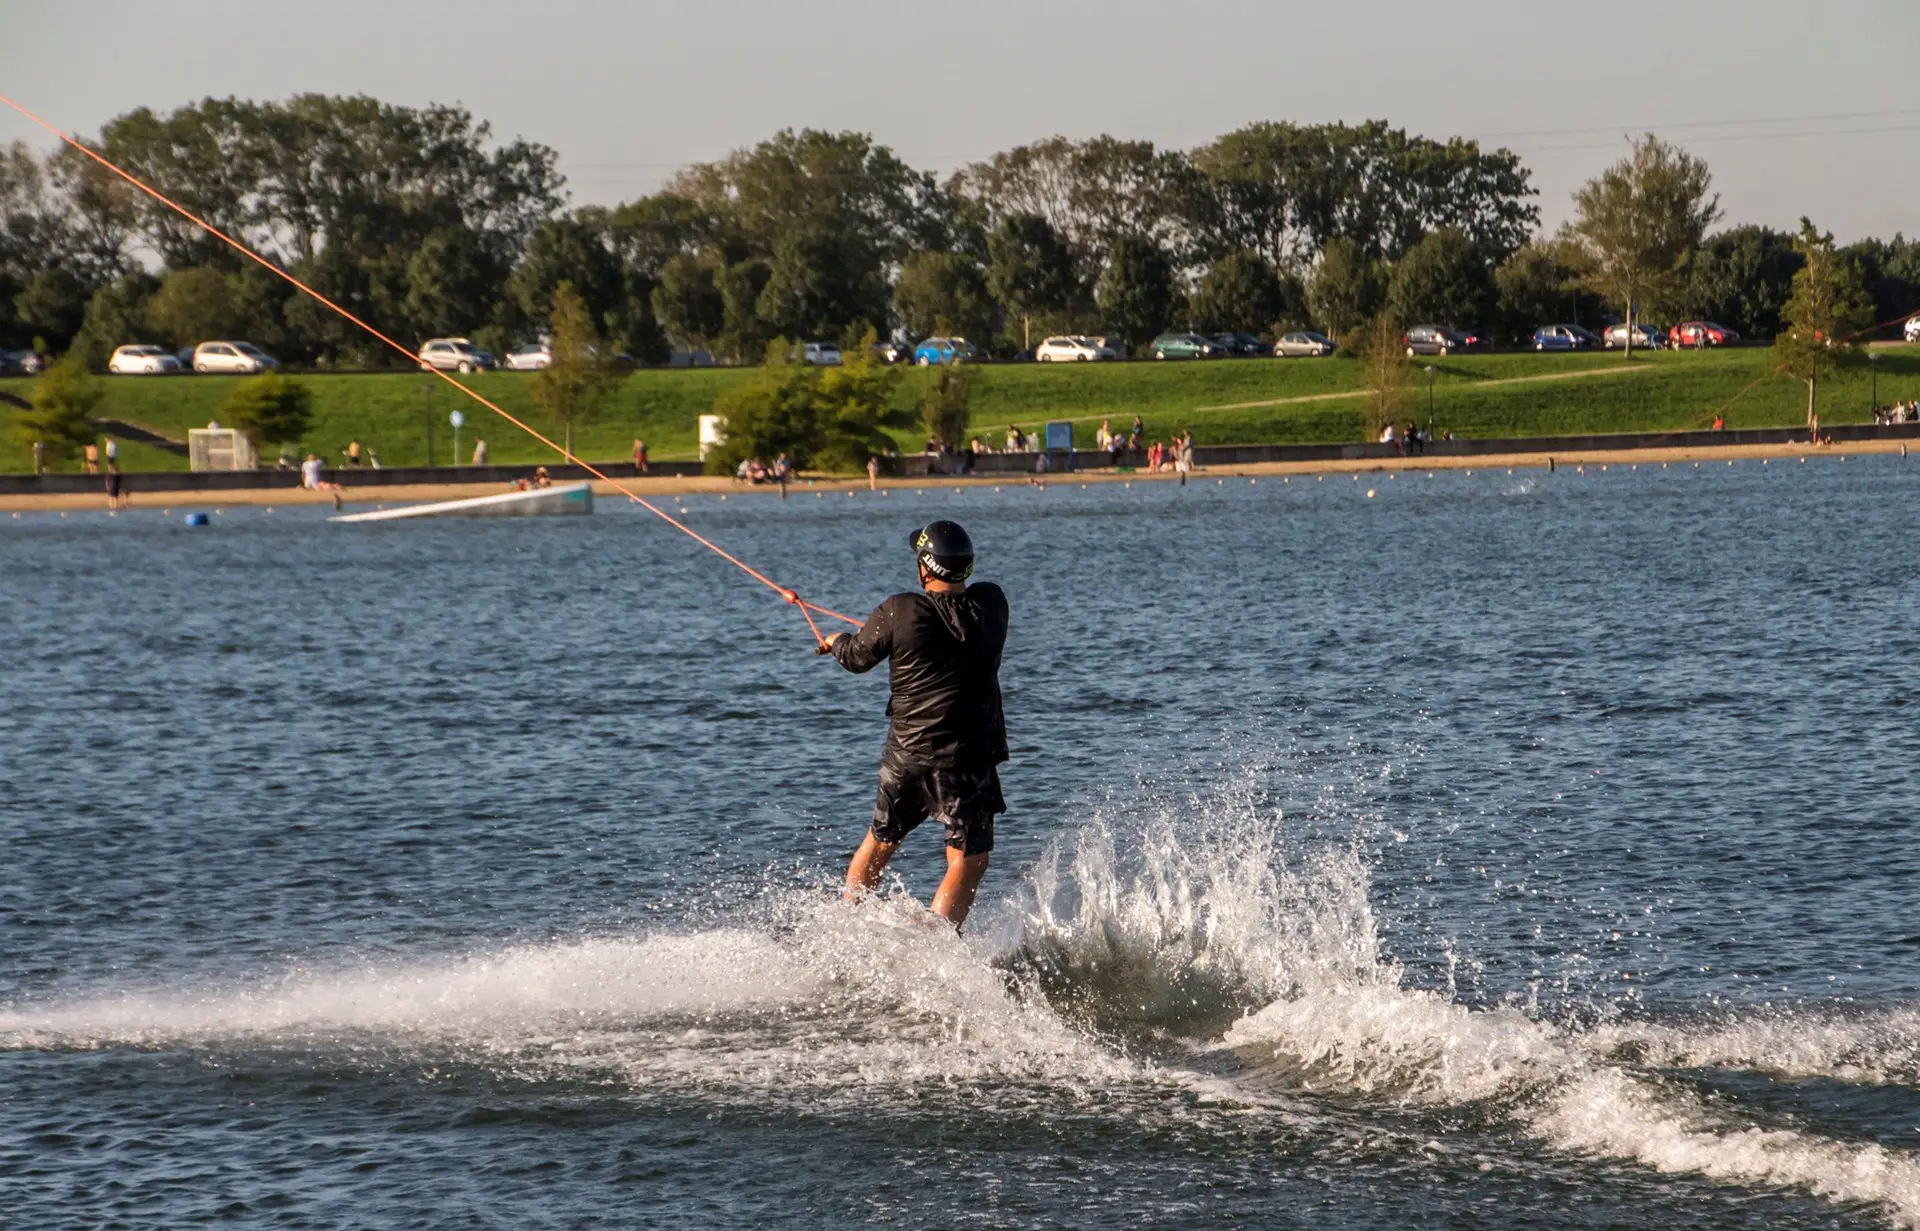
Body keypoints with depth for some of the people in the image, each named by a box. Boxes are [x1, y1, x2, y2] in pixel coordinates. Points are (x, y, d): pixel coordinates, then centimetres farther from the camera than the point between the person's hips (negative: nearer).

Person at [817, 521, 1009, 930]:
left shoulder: (900, 612, -12)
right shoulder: (991, 603, -4)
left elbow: (858, 657, 5)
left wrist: (837, 642, 30)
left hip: (906, 754, 1)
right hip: (969, 757, -1)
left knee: (879, 843, 22)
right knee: (967, 861, -1)